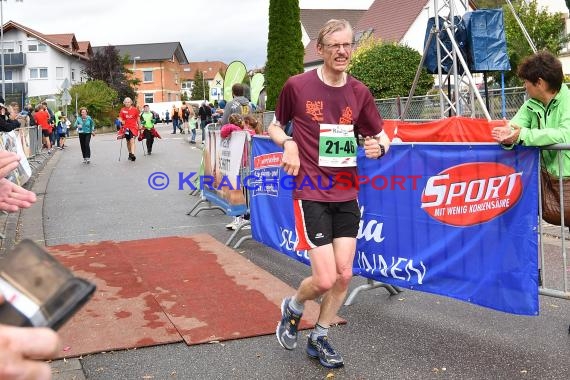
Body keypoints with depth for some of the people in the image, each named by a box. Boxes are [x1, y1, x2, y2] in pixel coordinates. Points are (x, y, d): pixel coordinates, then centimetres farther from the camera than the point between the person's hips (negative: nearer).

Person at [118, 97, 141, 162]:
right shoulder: (122, 110, 1)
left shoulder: (135, 109, 0)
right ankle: (130, 154, 28)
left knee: (132, 140, -17)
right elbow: (120, 118, 3)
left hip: (133, 127, -2)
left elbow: (138, 118, 9)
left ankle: (132, 154, -27)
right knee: (128, 141, 13)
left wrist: (139, 126, 13)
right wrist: (122, 121, -20)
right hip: (126, 127, 3)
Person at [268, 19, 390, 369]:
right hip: (311, 194, -4)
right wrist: (288, 143, -12)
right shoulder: (298, 86, -6)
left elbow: (380, 135, 12)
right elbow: (276, 125, 9)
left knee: (344, 274, 5)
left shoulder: (359, 93, 3)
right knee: (325, 279, -9)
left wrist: (379, 146, -11)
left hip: (347, 195, 4)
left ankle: (319, 338, 27)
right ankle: (292, 308, 25)